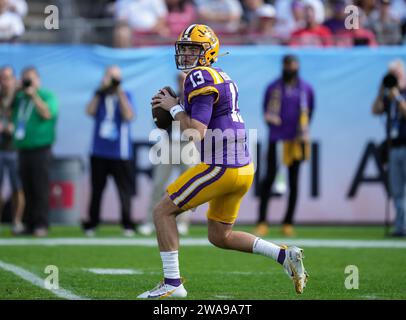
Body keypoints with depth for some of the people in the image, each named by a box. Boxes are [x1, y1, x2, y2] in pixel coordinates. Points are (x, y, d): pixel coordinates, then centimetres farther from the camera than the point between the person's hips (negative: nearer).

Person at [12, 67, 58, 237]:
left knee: (40, 189, -8)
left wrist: (34, 95, -15)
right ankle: (29, 224, 10)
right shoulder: (19, 98, 15)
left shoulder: (47, 95, -1)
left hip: (40, 148, -5)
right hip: (23, 149, 5)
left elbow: (47, 114, -17)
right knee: (27, 190, 6)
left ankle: (41, 224, -9)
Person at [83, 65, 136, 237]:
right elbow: (90, 112, -8)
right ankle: (91, 224, 13)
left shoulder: (125, 96, 3)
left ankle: (127, 225, 4)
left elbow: (128, 116, -13)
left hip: (120, 153, -2)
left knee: (125, 190, -2)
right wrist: (100, 92, -10)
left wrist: (120, 93, -13)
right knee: (96, 190, 6)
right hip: (99, 152, 2)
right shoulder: (99, 95, 8)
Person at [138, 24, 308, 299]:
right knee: (221, 237, 19)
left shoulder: (200, 78, -13)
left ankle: (172, 284, -1)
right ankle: (285, 256, 10)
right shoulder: (224, 78, 18)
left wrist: (174, 108, -6)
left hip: (220, 168, -9)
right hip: (243, 169, 9)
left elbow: (195, 134, -20)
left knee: (163, 212, 1)